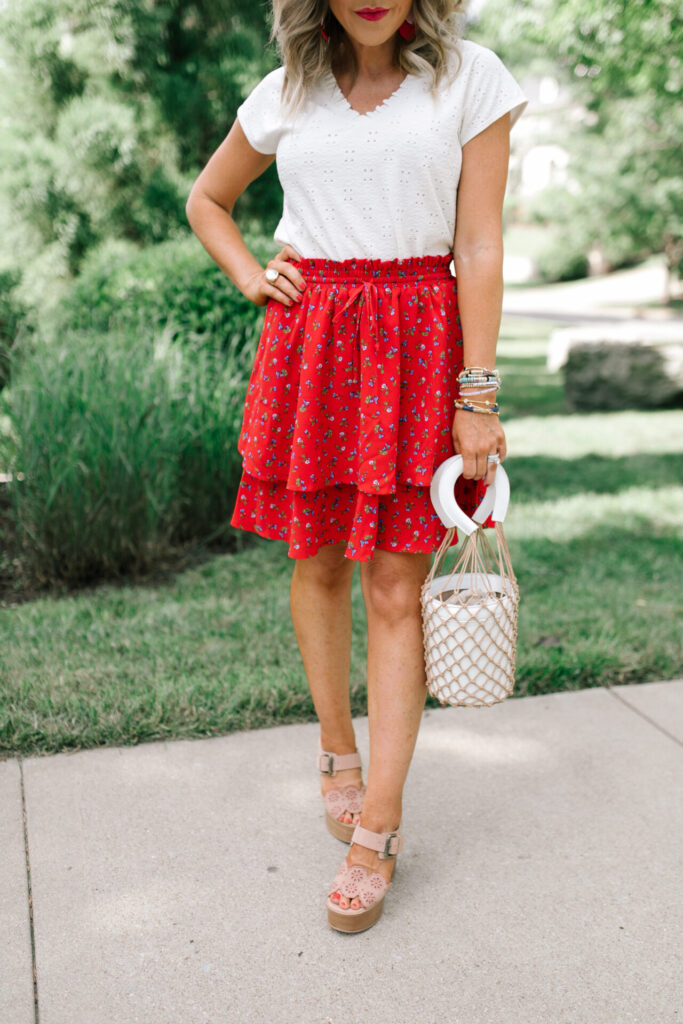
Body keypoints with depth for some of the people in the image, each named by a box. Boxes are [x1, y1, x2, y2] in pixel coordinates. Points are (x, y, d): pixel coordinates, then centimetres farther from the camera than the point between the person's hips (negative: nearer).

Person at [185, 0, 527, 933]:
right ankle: (336, 748, 32)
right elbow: (207, 201, 23)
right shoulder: (287, 94, 8)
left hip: (416, 350, -3)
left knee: (396, 591, -3)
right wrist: (251, 278, 5)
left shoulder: (471, 79, 0)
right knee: (316, 563, 10)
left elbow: (479, 247, -5)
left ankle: (377, 833, 5)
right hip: (307, 348, 3)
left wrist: (477, 397, -10)